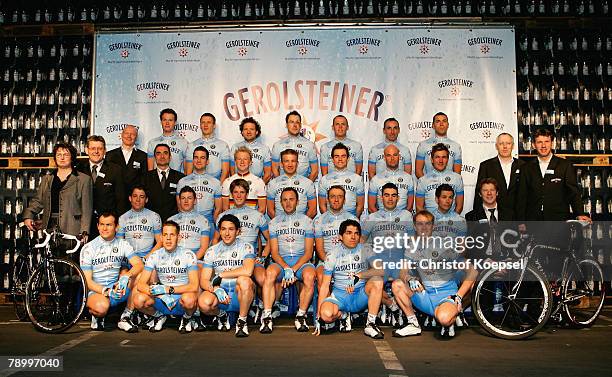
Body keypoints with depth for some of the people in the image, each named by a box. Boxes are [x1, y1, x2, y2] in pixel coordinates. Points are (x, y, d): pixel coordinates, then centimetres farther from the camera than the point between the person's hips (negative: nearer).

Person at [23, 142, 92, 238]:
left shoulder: (84, 180, 5)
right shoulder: (46, 179, 20)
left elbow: (86, 209, 0)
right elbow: (37, 201, 19)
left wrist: (84, 232, -8)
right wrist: (28, 216, 1)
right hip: (48, 229, 4)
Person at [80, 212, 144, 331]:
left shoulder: (122, 244, 5)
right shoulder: (88, 248, -3)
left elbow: (139, 265, -8)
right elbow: (87, 281, -7)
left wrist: (126, 276, -29)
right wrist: (106, 291, -24)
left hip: (116, 289, 4)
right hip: (96, 291, -3)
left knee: (138, 276, -23)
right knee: (102, 307, -38)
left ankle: (126, 316, -12)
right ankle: (97, 316, 2)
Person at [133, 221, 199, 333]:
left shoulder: (188, 255, -8)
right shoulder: (155, 256, 0)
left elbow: (194, 286, -15)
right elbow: (140, 285, -5)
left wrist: (167, 289, -23)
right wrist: (162, 296, -21)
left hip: (181, 298, -3)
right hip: (162, 300, 3)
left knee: (189, 299, -37)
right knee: (138, 300, -24)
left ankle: (187, 318, -1)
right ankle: (159, 316, 8)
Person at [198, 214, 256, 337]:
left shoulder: (246, 247, -1)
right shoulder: (212, 251, 8)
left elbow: (247, 271, -22)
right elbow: (203, 281, 2)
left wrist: (221, 275, -13)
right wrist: (216, 290, -19)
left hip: (240, 294, -2)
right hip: (219, 291, 2)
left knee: (244, 280, -36)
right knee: (203, 303, -30)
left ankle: (242, 321, -15)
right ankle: (221, 314, 7)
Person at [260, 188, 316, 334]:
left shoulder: (306, 220, 9)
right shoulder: (274, 222, 12)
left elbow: (308, 252, 2)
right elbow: (274, 252, 4)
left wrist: (293, 269, -14)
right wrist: (286, 268, -16)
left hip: (301, 260, 0)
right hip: (281, 261, 1)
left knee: (309, 275, -34)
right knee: (270, 272, -33)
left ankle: (301, 316, -20)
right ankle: (267, 317, -30)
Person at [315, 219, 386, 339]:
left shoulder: (365, 250, 2)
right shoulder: (333, 255, 0)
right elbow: (325, 286, -1)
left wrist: (358, 276, -24)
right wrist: (318, 316, -7)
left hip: (361, 295, 0)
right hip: (339, 295, 0)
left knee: (377, 281, -29)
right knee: (326, 314, -32)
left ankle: (370, 324, -19)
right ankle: (343, 316, 5)